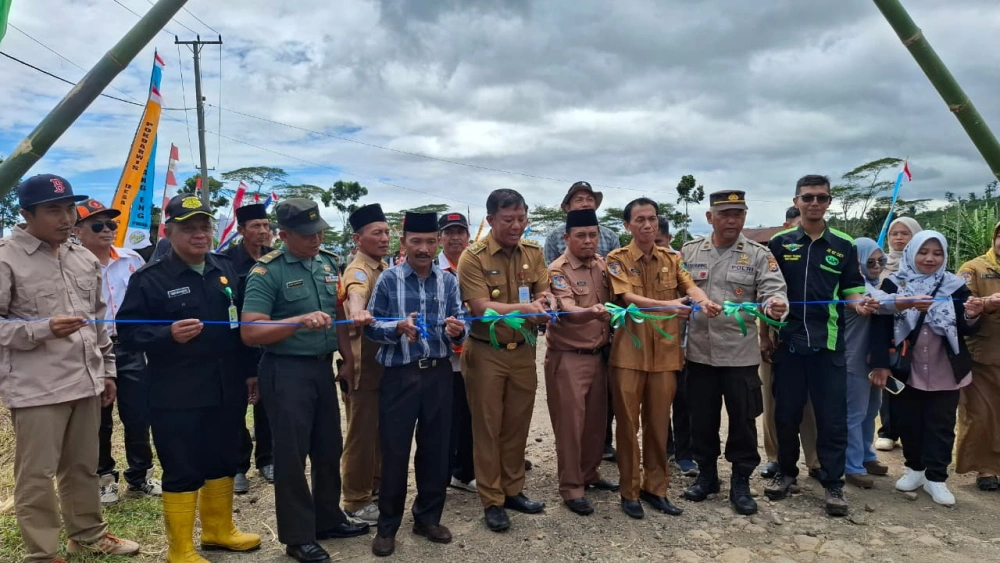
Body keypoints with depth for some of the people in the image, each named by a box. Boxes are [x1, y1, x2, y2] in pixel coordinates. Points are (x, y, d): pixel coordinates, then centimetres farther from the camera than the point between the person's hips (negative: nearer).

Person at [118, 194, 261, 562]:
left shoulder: (226, 269, 7)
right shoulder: (150, 278, -8)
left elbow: (244, 323, 14)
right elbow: (128, 330, -9)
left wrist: (250, 371, 14)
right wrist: (168, 334, -27)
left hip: (227, 390, 5)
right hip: (176, 397, -5)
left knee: (223, 462, 18)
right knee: (182, 472, 4)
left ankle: (219, 530, 37)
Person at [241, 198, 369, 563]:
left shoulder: (328, 263, 6)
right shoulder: (267, 272, -13)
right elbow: (250, 332, -19)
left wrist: (347, 360, 10)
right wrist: (301, 320, -30)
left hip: (323, 367, 6)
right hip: (286, 372, -6)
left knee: (329, 448, 16)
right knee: (292, 454, 5)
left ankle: (328, 519, 35)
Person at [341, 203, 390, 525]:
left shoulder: (385, 268, 10)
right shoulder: (358, 270, -18)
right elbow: (355, 293, -44)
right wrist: (358, 310, -64)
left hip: (386, 360, 9)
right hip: (363, 365, -9)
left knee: (382, 429, 18)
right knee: (362, 433, 1)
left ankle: (376, 484, 34)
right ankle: (355, 501, 13)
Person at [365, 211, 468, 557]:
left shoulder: (448, 281, 4)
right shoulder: (388, 279, -4)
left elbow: (461, 322, 0)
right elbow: (371, 325, -5)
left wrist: (457, 329, -23)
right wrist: (398, 327, -23)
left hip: (439, 374, 3)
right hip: (400, 375, -3)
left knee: (436, 447, 12)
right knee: (394, 451, 5)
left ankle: (428, 518, 30)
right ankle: (387, 526, 21)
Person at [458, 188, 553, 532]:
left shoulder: (533, 252, 3)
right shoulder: (472, 257, -14)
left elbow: (544, 291, 0)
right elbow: (481, 308, -22)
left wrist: (543, 302, -24)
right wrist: (524, 309, -35)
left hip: (523, 350, 5)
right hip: (486, 352, -4)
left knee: (518, 423, 14)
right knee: (488, 426, 5)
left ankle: (513, 490, 30)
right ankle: (492, 500, 17)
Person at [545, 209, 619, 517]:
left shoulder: (604, 265, 6)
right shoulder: (558, 270, -14)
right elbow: (568, 311, -28)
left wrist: (610, 340, 7)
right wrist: (591, 312, -47)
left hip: (599, 354, 6)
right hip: (568, 357, -6)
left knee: (596, 419, 14)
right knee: (570, 422, 1)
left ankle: (590, 473, 32)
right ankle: (570, 486, 12)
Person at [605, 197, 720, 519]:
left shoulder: (671, 259, 10)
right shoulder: (617, 259, -4)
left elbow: (690, 287, -5)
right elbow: (628, 297, -18)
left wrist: (704, 302, -29)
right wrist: (667, 305, -33)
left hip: (664, 352, 4)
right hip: (629, 352, -3)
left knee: (658, 423, 11)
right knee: (628, 423, 4)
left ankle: (655, 488, 24)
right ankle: (629, 491, 16)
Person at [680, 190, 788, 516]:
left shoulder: (759, 255, -2)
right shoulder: (689, 252, 4)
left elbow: (773, 291, -12)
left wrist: (775, 306, -33)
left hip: (740, 353, -2)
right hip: (699, 352, 2)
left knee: (742, 420, 7)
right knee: (702, 418, 13)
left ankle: (741, 483, 23)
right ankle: (706, 475, 30)